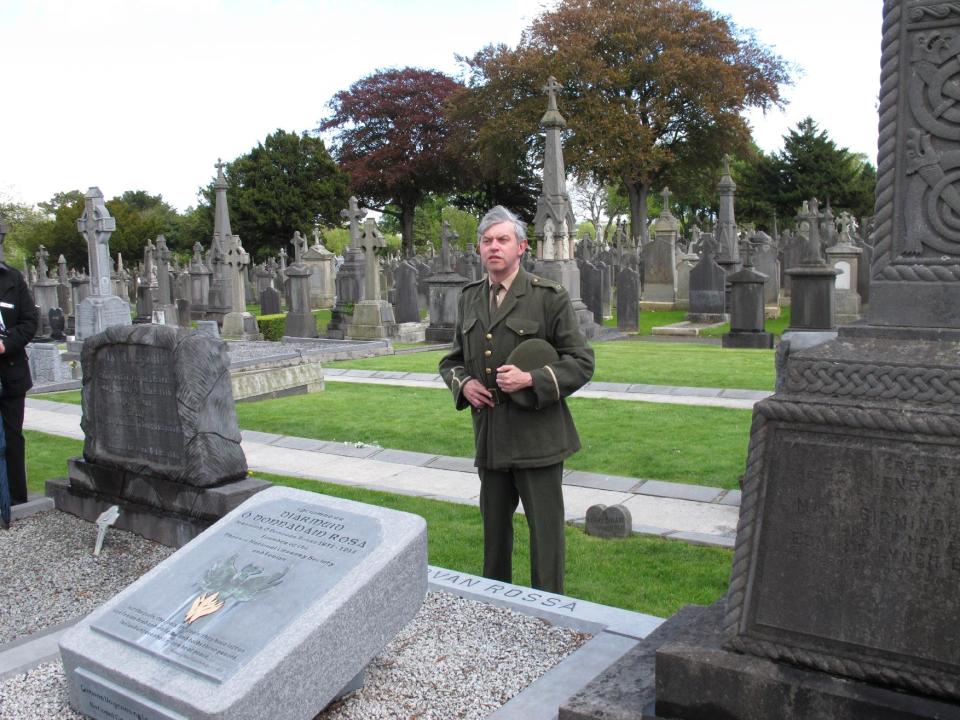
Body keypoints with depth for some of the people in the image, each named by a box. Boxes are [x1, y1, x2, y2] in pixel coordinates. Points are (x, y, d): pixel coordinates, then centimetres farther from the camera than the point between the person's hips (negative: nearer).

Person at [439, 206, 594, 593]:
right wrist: (462, 383, -2)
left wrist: (531, 380, -20)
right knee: (494, 527, 18)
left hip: (537, 435, -5)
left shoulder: (549, 297, -7)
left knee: (545, 530, 4)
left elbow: (581, 361, -6)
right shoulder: (469, 298, 10)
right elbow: (452, 359, 20)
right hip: (490, 436, 5)